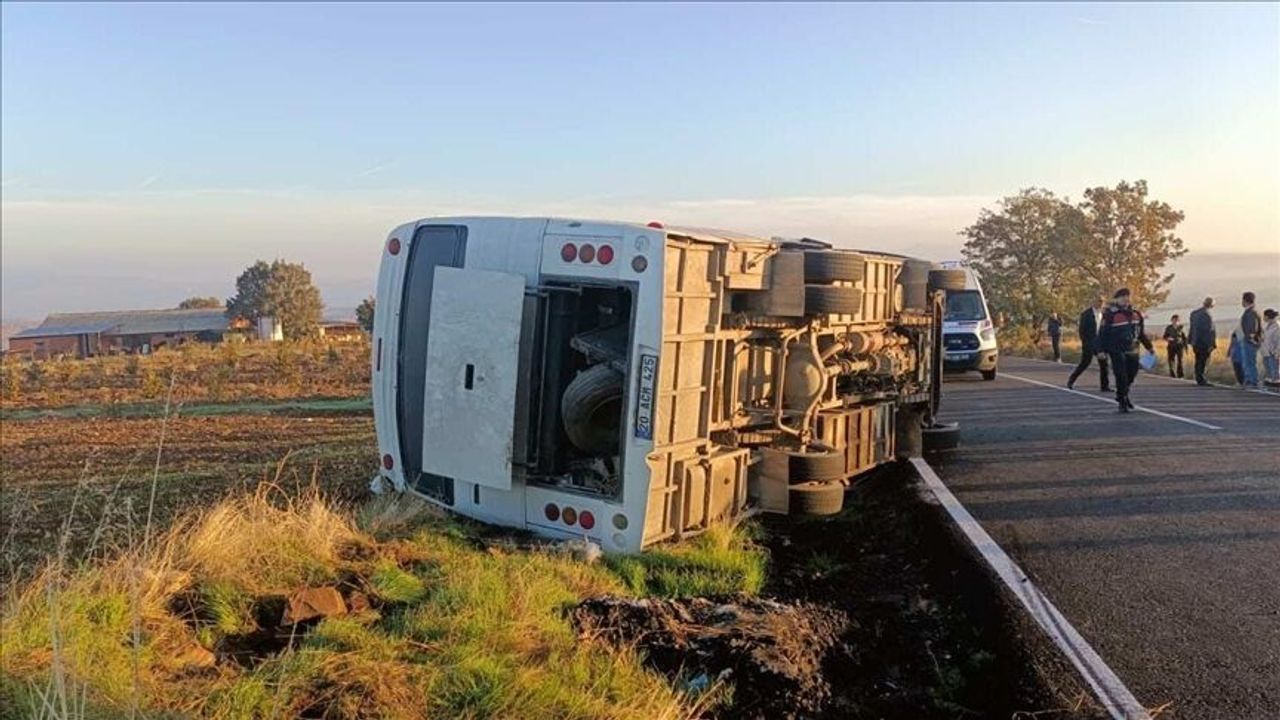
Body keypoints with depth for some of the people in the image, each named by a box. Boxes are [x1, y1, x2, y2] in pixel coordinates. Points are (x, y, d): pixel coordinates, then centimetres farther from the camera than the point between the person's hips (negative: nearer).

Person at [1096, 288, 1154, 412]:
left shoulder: (1136, 313, 9)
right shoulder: (1110, 314, -11)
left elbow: (1142, 332, 19)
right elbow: (1102, 333, -11)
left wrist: (1149, 346, 23)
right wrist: (1101, 350, -15)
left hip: (1132, 351, 6)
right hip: (1117, 352, -6)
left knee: (1131, 374, 11)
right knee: (1121, 376, -7)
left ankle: (1123, 395, 35)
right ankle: (1122, 402, 5)